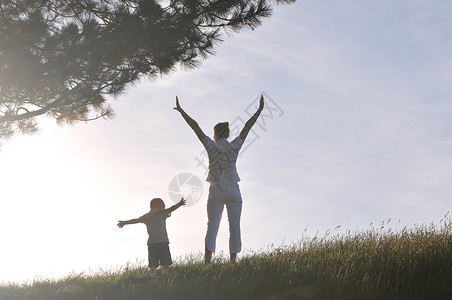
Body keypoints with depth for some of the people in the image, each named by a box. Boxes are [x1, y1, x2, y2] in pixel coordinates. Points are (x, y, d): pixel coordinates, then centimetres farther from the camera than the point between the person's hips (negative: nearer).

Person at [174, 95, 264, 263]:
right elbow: (248, 126, 6)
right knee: (234, 226, 2)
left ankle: (207, 263, -4)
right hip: (233, 191, 1)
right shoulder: (234, 147, 0)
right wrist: (260, 109, 12)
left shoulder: (212, 146, -4)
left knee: (212, 226, 3)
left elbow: (195, 127, -4)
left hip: (216, 191, -1)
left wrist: (181, 110, -1)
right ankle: (233, 262, -3)